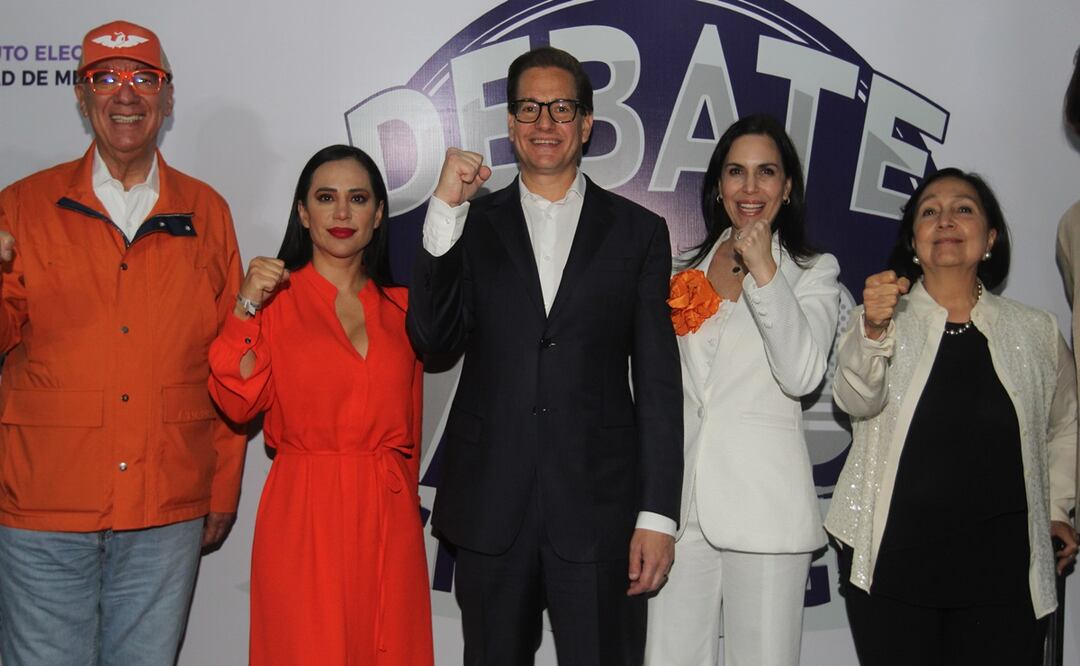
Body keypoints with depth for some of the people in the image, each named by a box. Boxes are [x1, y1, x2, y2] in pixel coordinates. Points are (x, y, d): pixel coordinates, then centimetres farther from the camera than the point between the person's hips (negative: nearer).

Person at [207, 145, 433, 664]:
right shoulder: (275, 296, 1)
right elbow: (240, 405, -10)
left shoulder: (400, 307, 10)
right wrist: (246, 312, -18)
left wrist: (403, 498, 13)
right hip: (304, 514, -3)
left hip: (389, 517, 3)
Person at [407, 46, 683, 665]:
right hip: (492, 506, 1)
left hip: (598, 506, -1)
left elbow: (658, 382, 2)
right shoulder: (473, 226, 8)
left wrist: (658, 514, -3)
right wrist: (446, 210, -12)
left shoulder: (638, 231, 5)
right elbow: (432, 337, -5)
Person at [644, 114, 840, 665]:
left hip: (763, 499, -3)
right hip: (681, 496, 3)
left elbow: (802, 375, -13)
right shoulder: (687, 270, 14)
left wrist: (764, 271, -17)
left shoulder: (814, 272, 3)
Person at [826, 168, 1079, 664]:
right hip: (894, 560, -1)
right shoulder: (883, 318, 3)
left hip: (1001, 567, 1)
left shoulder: (1036, 331, 8)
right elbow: (856, 401, -15)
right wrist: (873, 332, -32)